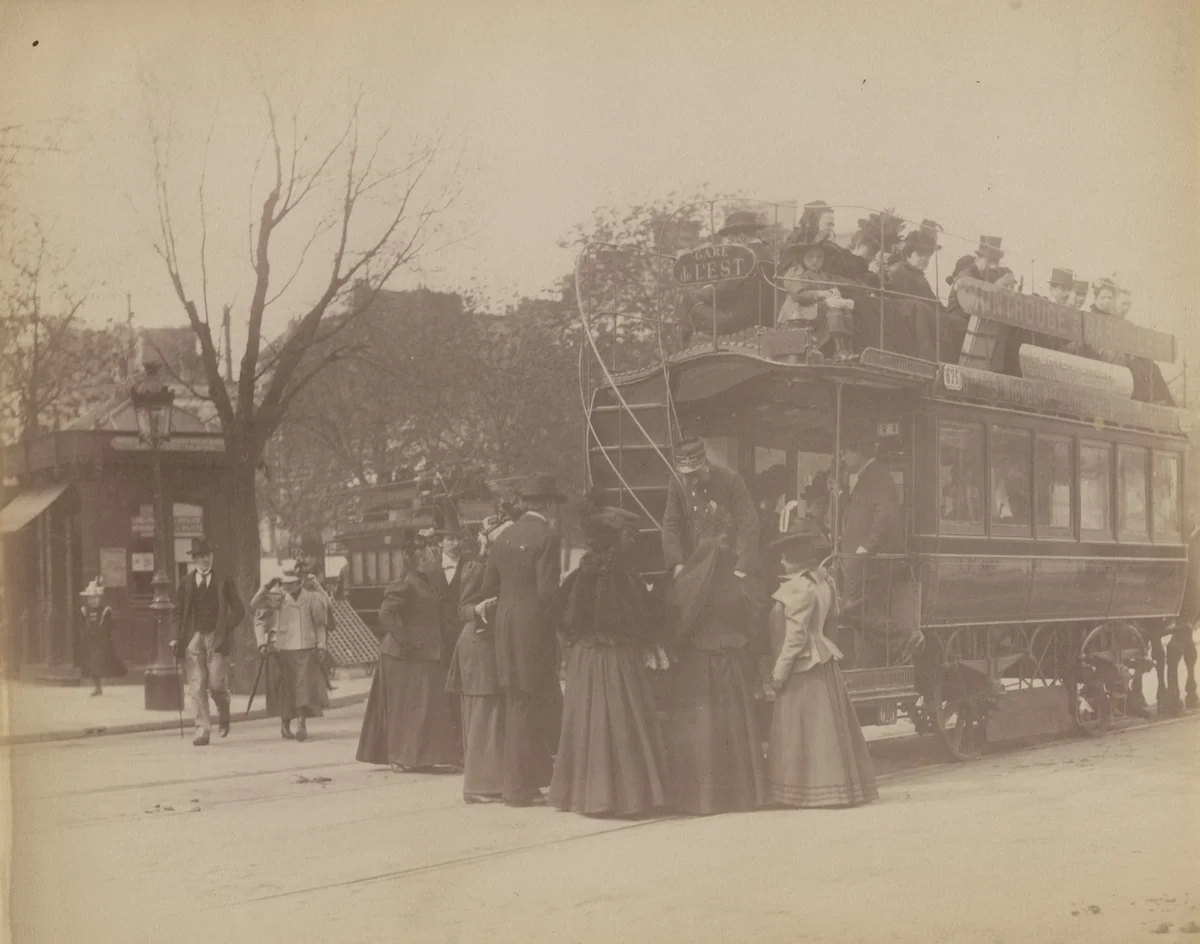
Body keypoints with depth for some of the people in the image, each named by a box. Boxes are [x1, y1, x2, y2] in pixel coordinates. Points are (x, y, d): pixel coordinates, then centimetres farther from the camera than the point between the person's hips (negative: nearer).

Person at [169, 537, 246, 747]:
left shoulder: (224, 581, 6)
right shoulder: (186, 583, 10)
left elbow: (239, 609, 6)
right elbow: (178, 612, 12)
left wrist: (226, 629, -8)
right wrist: (177, 637, 0)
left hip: (217, 637, -2)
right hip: (193, 638, 2)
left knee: (216, 684, -6)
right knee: (196, 686, -5)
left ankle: (223, 714, 25)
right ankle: (202, 730, -1)